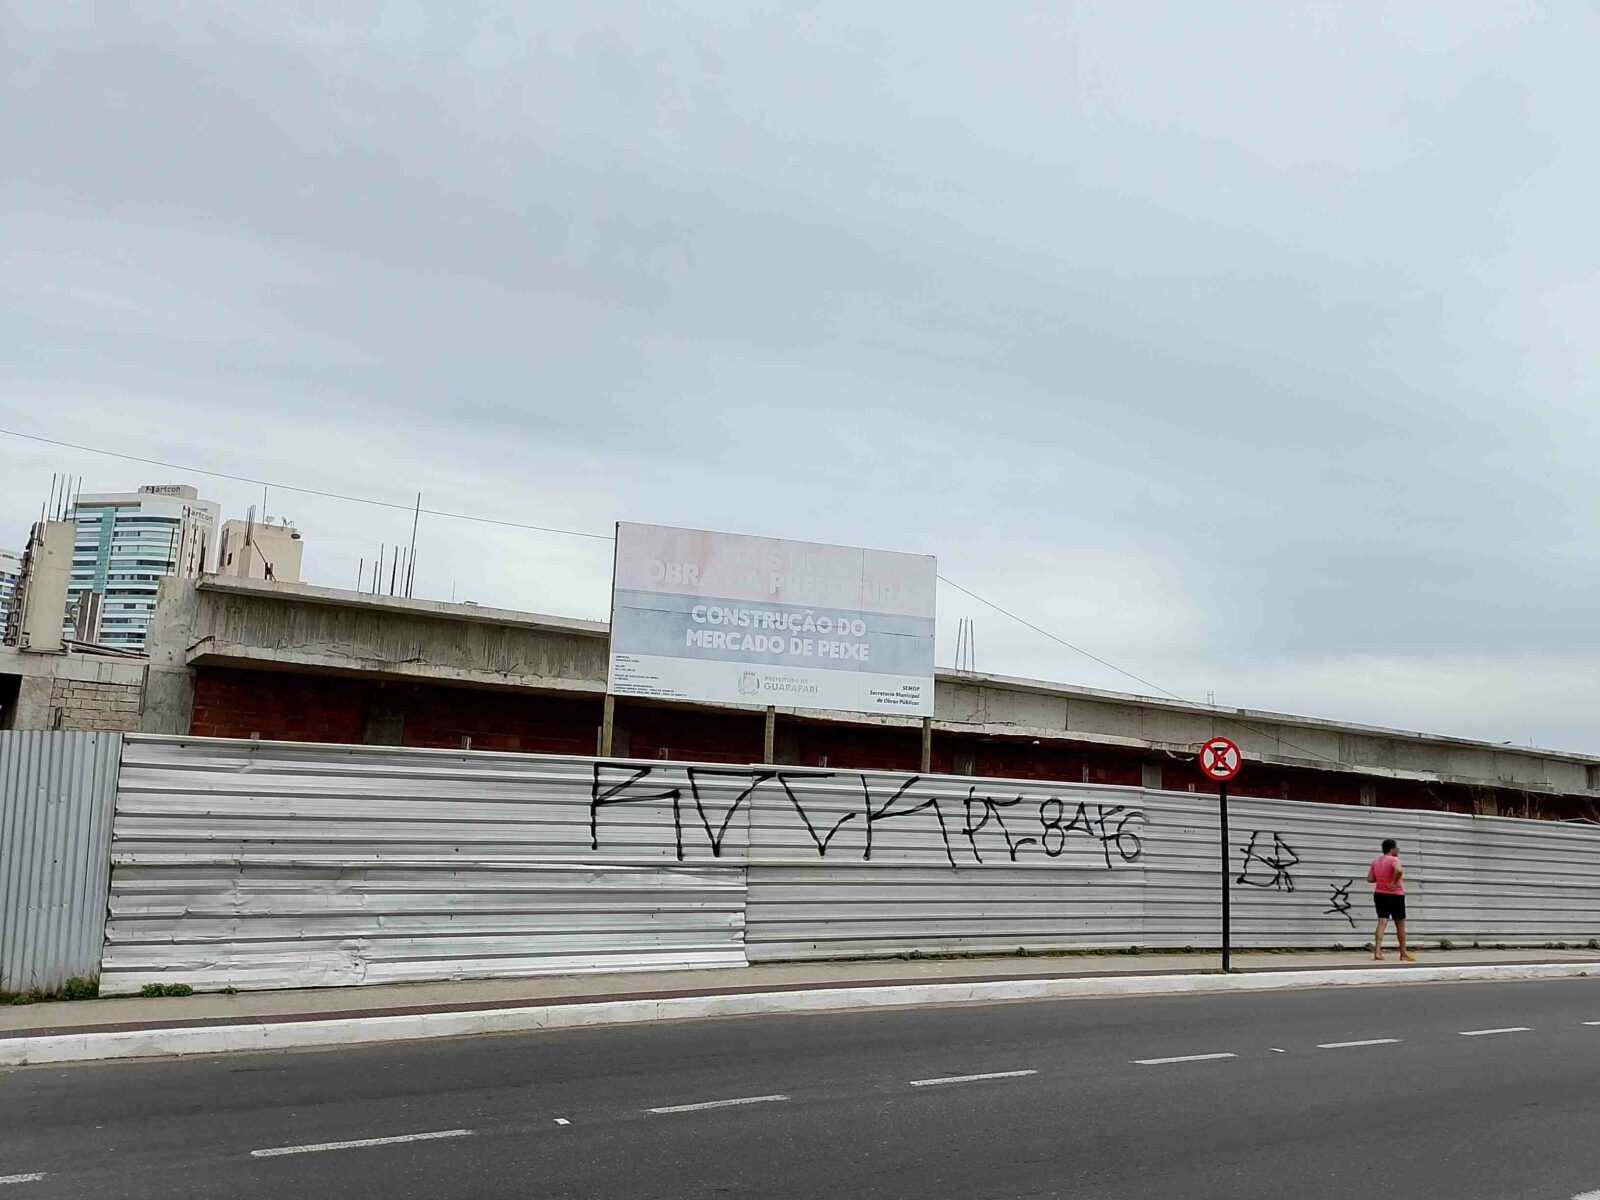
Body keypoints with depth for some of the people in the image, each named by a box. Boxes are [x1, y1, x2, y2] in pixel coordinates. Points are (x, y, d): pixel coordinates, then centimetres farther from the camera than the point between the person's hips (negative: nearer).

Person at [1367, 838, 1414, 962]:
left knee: (1382, 922, -2)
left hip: (1379, 895, 5)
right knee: (1400, 925, 10)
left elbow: (1369, 879, 5)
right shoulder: (1393, 860, -13)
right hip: (1395, 896, -5)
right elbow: (1399, 871, -36)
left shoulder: (1376, 861, 7)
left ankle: (1377, 951, -17)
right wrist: (1395, 882, -22)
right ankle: (1403, 954, 21)